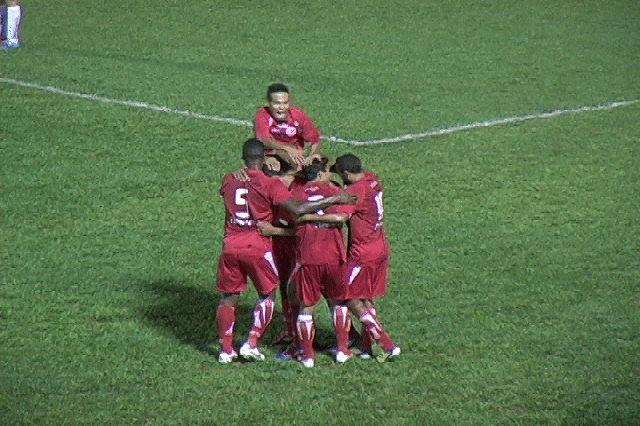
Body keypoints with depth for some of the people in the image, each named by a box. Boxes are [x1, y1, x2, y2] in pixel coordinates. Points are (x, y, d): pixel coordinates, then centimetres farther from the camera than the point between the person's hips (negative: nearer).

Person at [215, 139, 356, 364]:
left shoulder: (229, 180, 3)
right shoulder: (270, 185, -9)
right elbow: (298, 209, -20)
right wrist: (334, 199, -15)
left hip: (230, 247, 3)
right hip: (257, 248, -3)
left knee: (229, 297, 14)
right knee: (267, 294, 15)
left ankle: (226, 349, 14)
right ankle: (251, 343, 7)